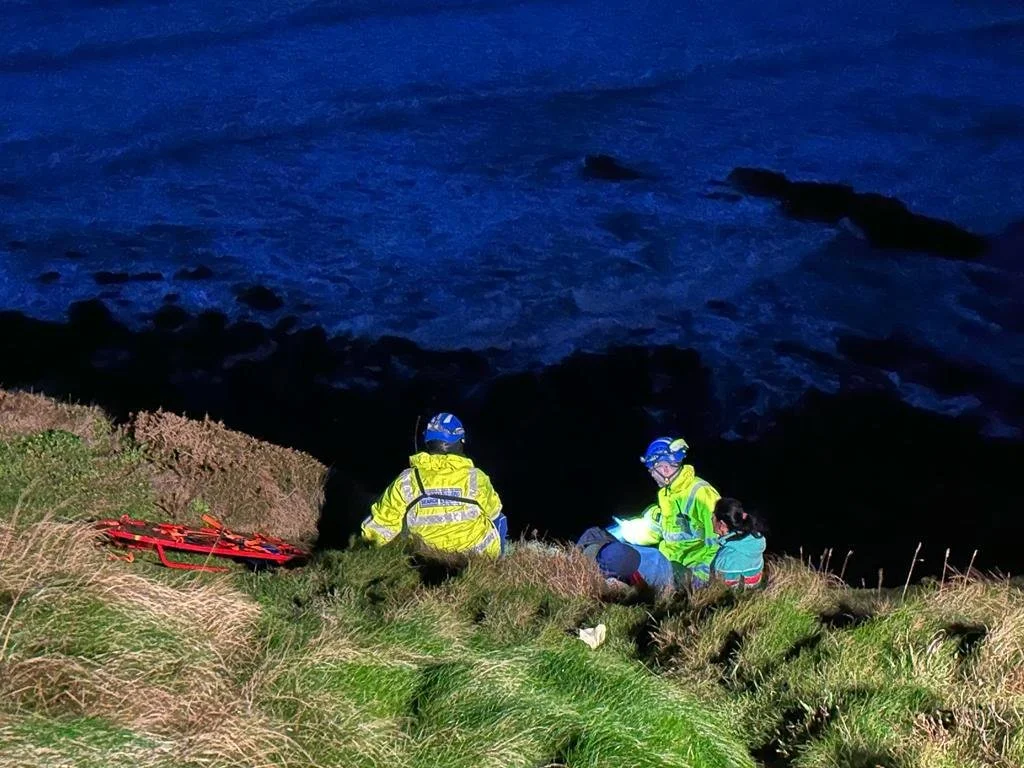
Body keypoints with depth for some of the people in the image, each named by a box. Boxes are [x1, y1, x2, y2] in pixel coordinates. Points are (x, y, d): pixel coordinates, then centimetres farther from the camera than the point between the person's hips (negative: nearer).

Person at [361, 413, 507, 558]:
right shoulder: (476, 478, -20)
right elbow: (493, 511, 0)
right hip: (483, 552, -2)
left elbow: (379, 526, -13)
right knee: (498, 518, 30)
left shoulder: (406, 482, -18)